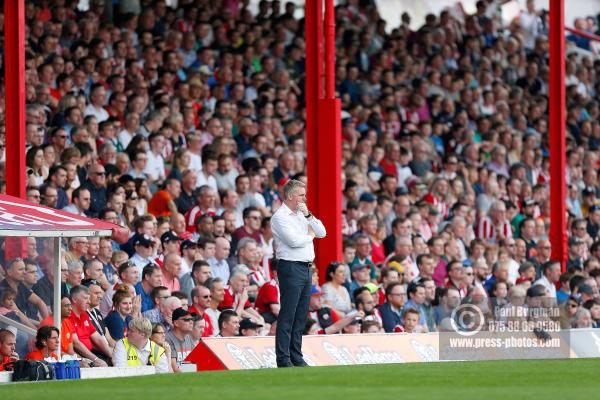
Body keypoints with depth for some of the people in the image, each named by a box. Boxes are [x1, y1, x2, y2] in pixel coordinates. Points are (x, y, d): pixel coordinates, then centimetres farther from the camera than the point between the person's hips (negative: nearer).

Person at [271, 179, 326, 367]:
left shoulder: (301, 215, 18)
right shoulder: (280, 217, -8)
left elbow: (322, 232, 11)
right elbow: (294, 240, -20)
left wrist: (308, 216, -1)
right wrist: (310, 235, -1)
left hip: (305, 268, 8)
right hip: (291, 268, -8)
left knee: (301, 315, 9)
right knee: (287, 315, -8)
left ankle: (296, 356, 14)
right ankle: (283, 359, -7)